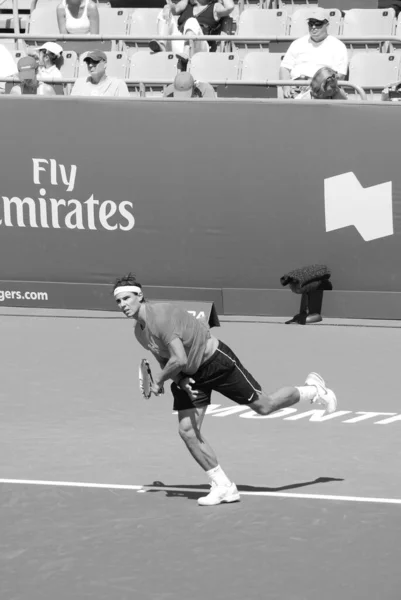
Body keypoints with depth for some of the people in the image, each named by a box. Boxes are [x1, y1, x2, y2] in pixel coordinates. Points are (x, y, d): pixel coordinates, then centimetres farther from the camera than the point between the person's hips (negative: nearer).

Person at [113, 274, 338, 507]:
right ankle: (223, 486, 5)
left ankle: (312, 390, 30)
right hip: (189, 375, 8)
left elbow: (180, 359, -35)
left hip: (215, 361, -8)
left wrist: (159, 380, -19)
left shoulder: (161, 315, -30)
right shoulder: (139, 331, -1)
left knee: (264, 406, 3)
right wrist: (180, 380, -8)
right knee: (187, 431, -5)